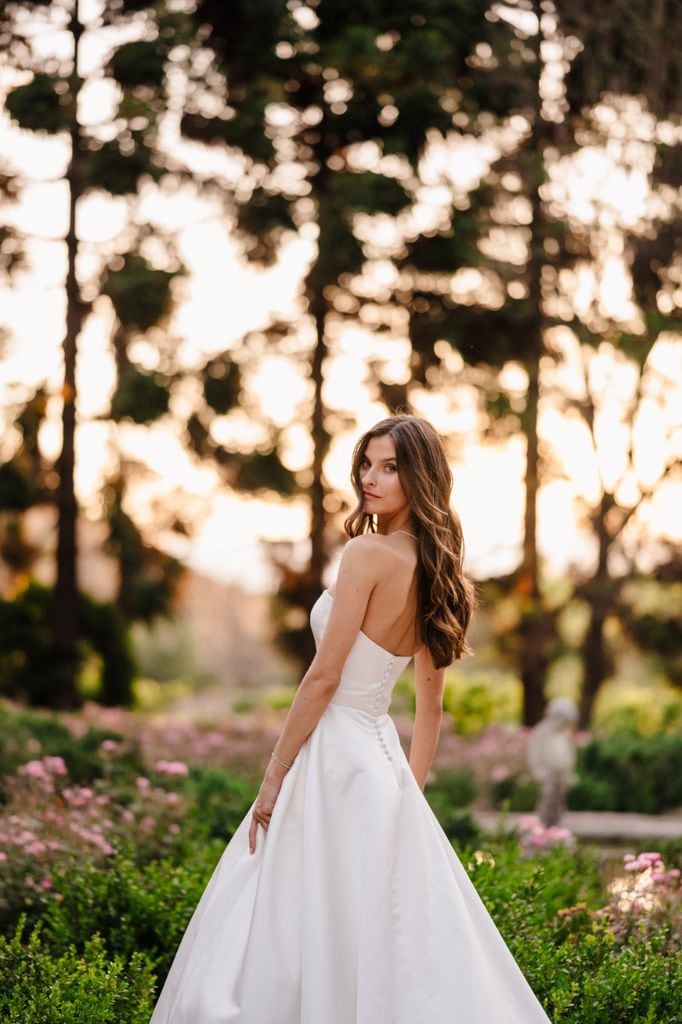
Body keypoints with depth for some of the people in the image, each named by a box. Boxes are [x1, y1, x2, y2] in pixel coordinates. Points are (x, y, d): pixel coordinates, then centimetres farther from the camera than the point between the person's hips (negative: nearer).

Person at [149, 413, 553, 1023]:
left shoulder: (368, 553, -14)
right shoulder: (434, 569, 10)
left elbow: (324, 677, -16)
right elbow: (431, 705, 15)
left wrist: (274, 776, -10)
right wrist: (409, 791, 21)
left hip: (333, 755, -9)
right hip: (384, 759, 9)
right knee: (404, 935, 12)